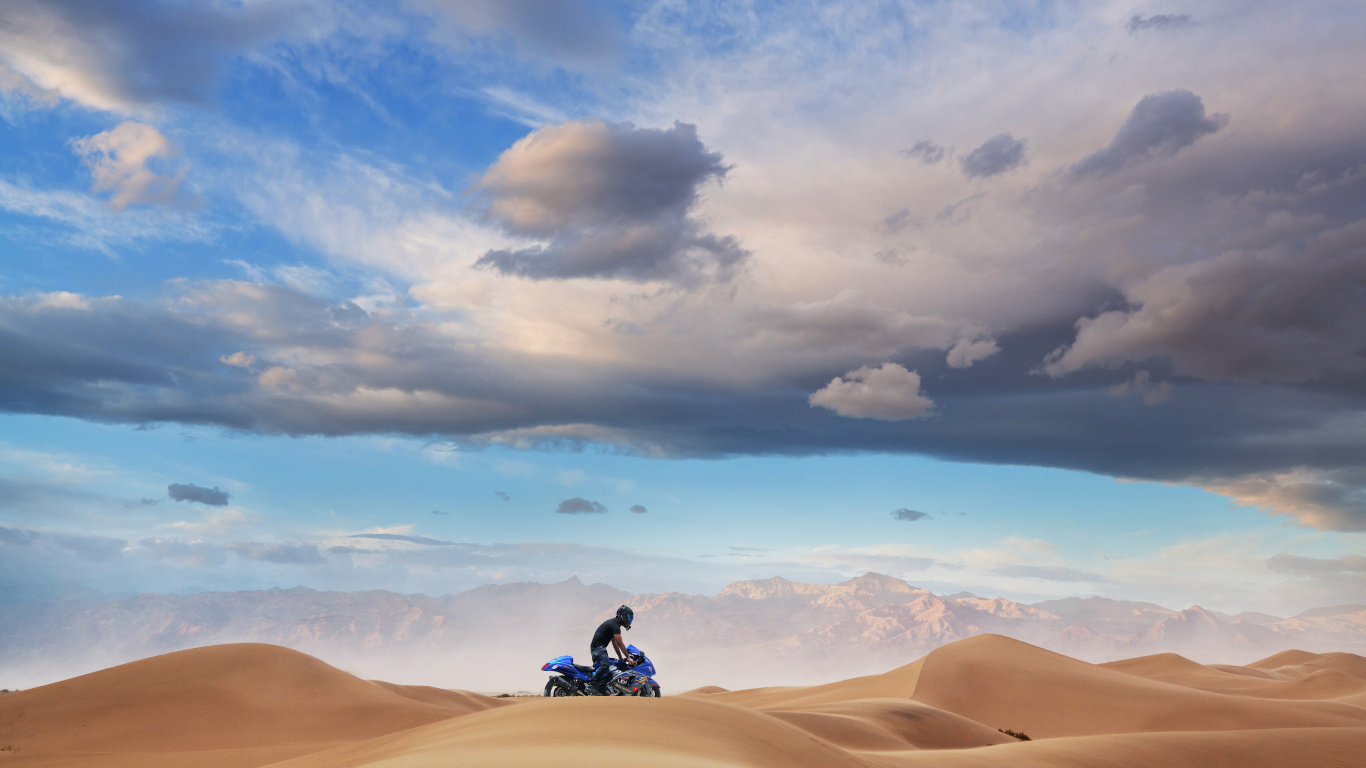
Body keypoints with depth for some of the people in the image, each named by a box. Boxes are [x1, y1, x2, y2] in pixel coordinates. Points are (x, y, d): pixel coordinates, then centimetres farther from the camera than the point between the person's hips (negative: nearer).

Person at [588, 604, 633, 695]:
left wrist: (620, 657, 24)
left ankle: (602, 691, 6)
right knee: (604, 665, -28)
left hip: (600, 648, 11)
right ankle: (592, 684, -26)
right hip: (598, 647, -11)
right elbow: (620, 644, -16)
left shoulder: (613, 623, 18)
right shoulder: (614, 625, -14)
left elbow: (614, 642, 24)